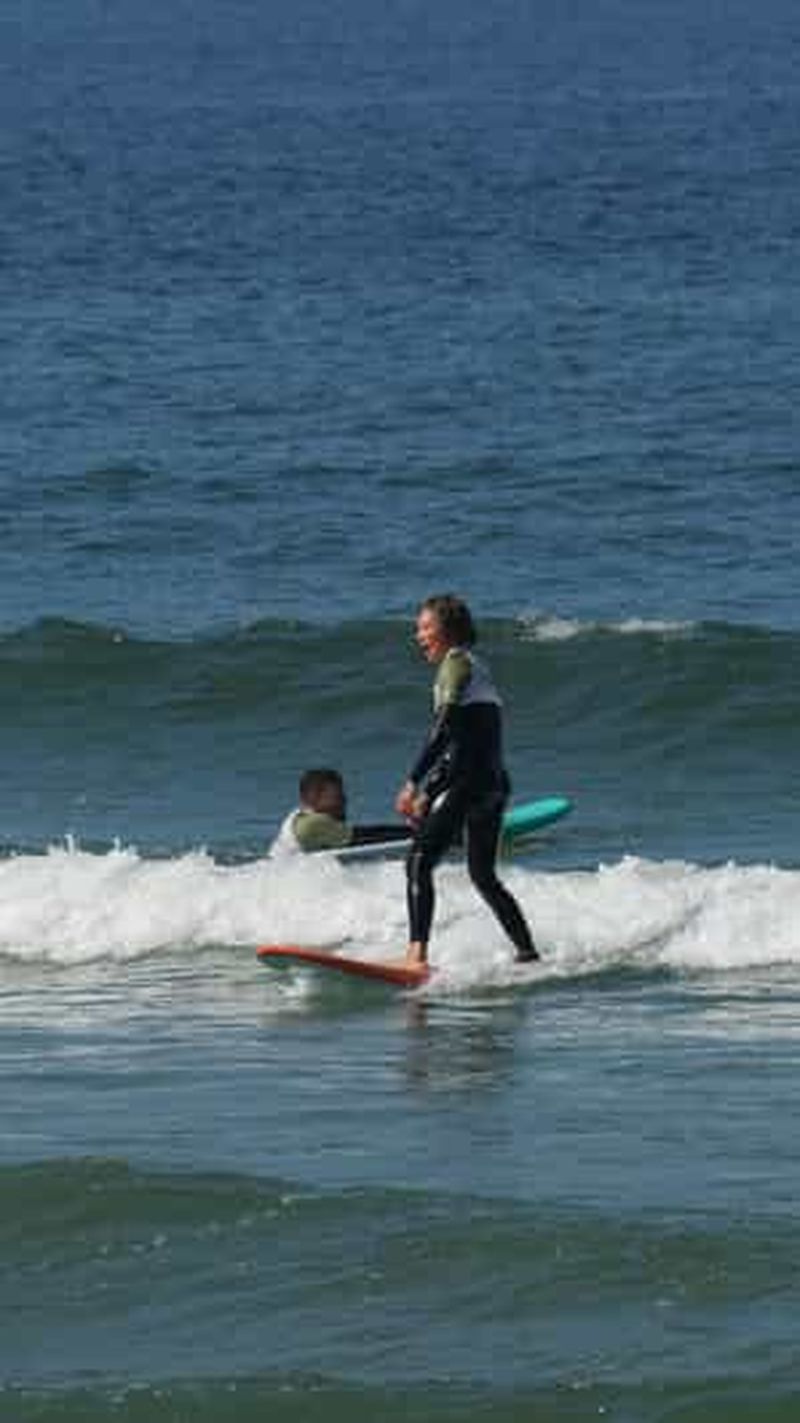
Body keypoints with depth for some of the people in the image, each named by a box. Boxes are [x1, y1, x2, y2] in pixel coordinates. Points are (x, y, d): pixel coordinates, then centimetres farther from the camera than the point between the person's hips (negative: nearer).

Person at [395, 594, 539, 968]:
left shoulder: (457, 662, -4)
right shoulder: (476, 667, 24)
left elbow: (444, 728, -17)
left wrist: (414, 783, -21)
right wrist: (427, 794, 28)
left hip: (468, 780, -10)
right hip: (495, 782, 10)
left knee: (419, 862, -17)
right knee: (483, 875, 21)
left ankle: (417, 952, -31)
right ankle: (528, 953, 24)